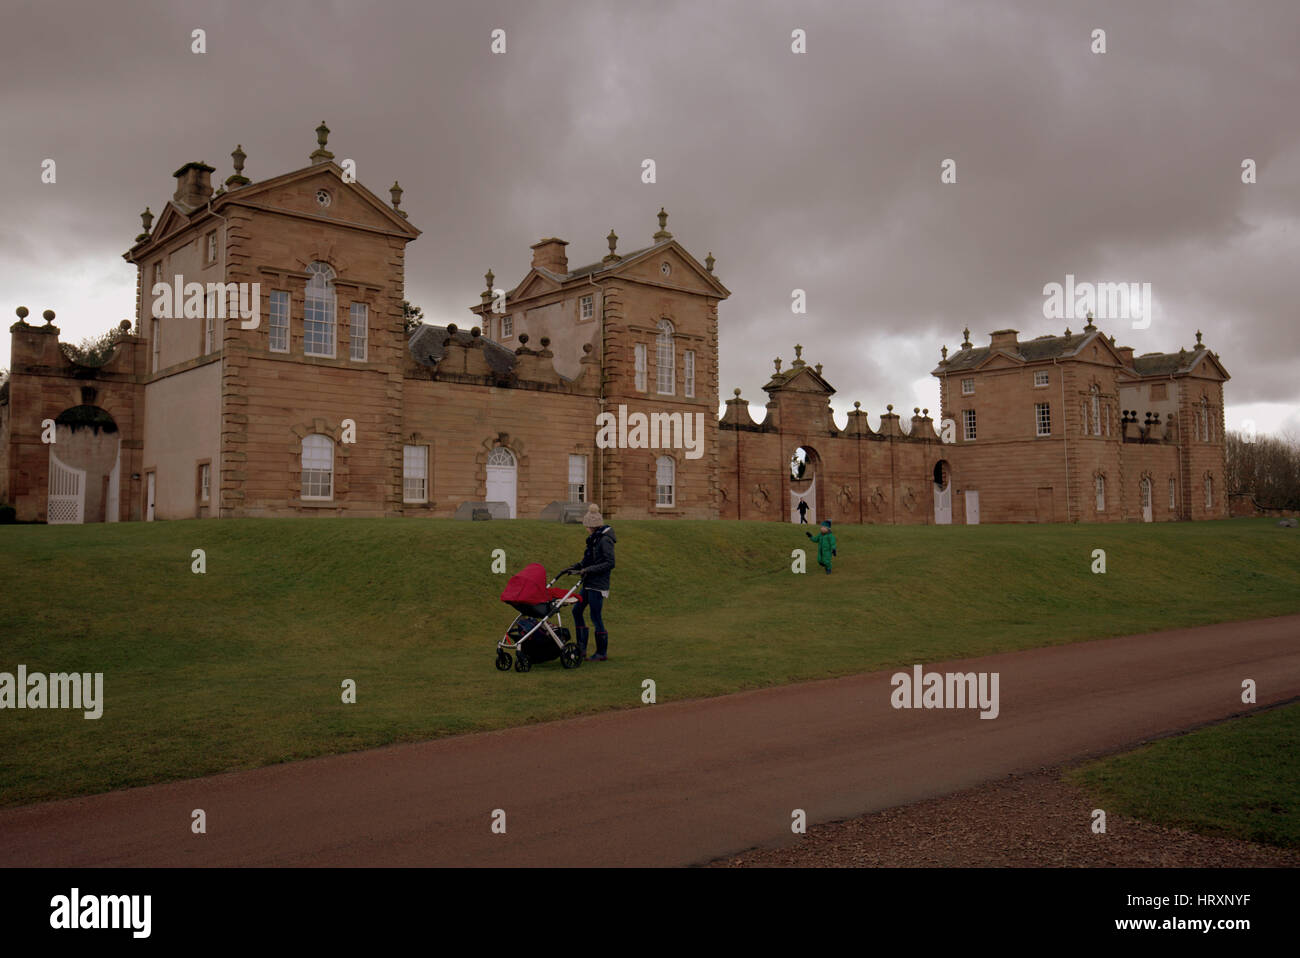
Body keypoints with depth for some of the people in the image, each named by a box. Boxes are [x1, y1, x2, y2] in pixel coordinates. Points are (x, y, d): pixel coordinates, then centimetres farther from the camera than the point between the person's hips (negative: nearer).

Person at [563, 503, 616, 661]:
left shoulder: (605, 540, -16)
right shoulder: (594, 539, 13)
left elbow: (610, 563, -20)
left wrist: (589, 570, -22)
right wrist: (576, 566, 10)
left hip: (598, 585, -10)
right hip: (589, 583, 10)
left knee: (596, 617, -4)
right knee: (577, 610, 11)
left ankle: (602, 653, 7)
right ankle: (581, 647, 17)